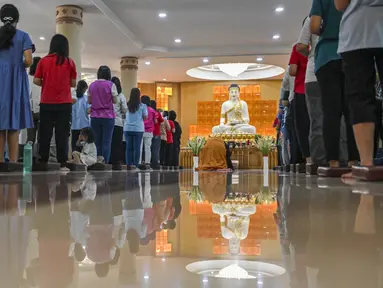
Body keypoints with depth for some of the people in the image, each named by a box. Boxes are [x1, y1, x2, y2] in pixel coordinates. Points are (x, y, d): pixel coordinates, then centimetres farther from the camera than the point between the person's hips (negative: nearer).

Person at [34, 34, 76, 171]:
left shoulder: (44, 61, 1)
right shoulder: (70, 62, 0)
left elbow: (36, 81, 0)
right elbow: (73, 83, 2)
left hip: (46, 103, 1)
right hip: (64, 103, -1)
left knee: (45, 133, 6)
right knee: (62, 134, 1)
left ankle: (43, 162, 7)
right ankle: (62, 163, -3)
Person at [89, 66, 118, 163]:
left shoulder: (92, 85, 6)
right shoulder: (111, 85, -5)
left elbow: (89, 101, 9)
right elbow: (115, 101, -4)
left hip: (95, 116, 4)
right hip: (108, 116, -3)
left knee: (97, 142, 10)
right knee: (106, 142, -1)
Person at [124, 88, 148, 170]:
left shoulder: (127, 105, 0)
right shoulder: (142, 106, -3)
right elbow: (145, 117, 4)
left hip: (127, 128, 2)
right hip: (138, 129, -2)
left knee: (129, 147, 6)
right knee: (137, 147, 2)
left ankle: (129, 164, 4)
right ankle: (135, 165, 0)